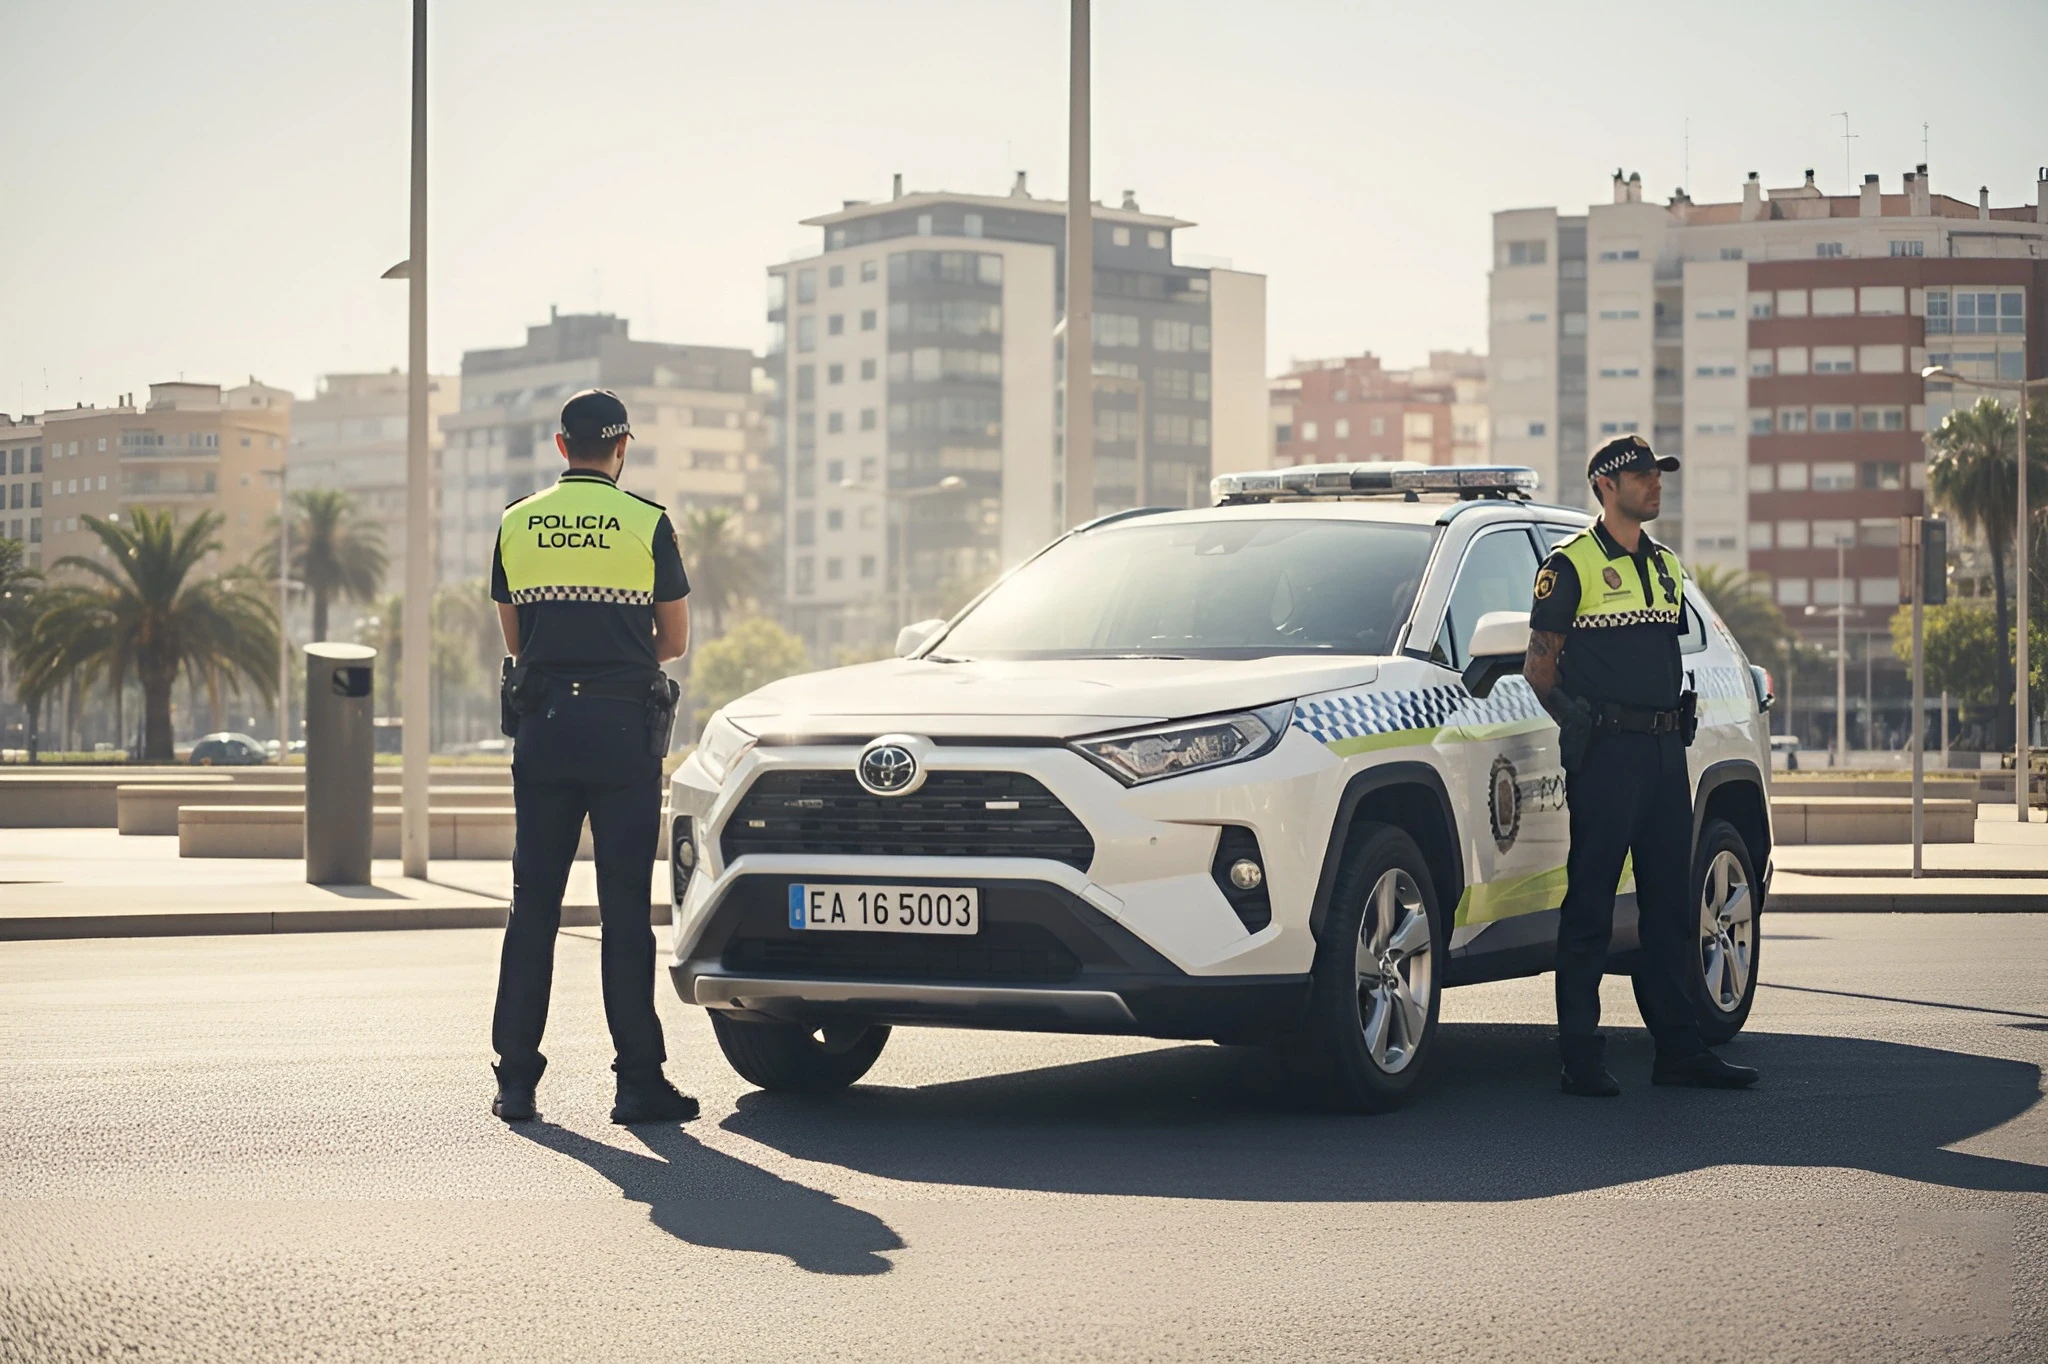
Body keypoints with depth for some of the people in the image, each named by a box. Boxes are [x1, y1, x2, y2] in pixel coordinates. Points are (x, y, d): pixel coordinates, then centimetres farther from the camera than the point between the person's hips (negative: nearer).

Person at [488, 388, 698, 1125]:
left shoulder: (516, 523, 6)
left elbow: (514, 638, 14)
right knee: (624, 907, -1)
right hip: (623, 725, -3)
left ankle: (515, 1078, 7)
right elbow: (675, 640, 3)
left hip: (541, 725, 3)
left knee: (532, 905, 8)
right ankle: (638, 1081, -2)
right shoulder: (646, 523, -3)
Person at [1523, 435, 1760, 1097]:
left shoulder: (1665, 565, 17)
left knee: (1671, 902, 8)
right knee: (1590, 903, -5)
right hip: (1606, 752, -7)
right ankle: (1580, 1057, -2)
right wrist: (1576, 720, -10)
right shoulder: (1571, 564, -3)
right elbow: (1539, 662, -4)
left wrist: (1676, 725, 13)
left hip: (1665, 750, 7)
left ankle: (1680, 1047, 13)